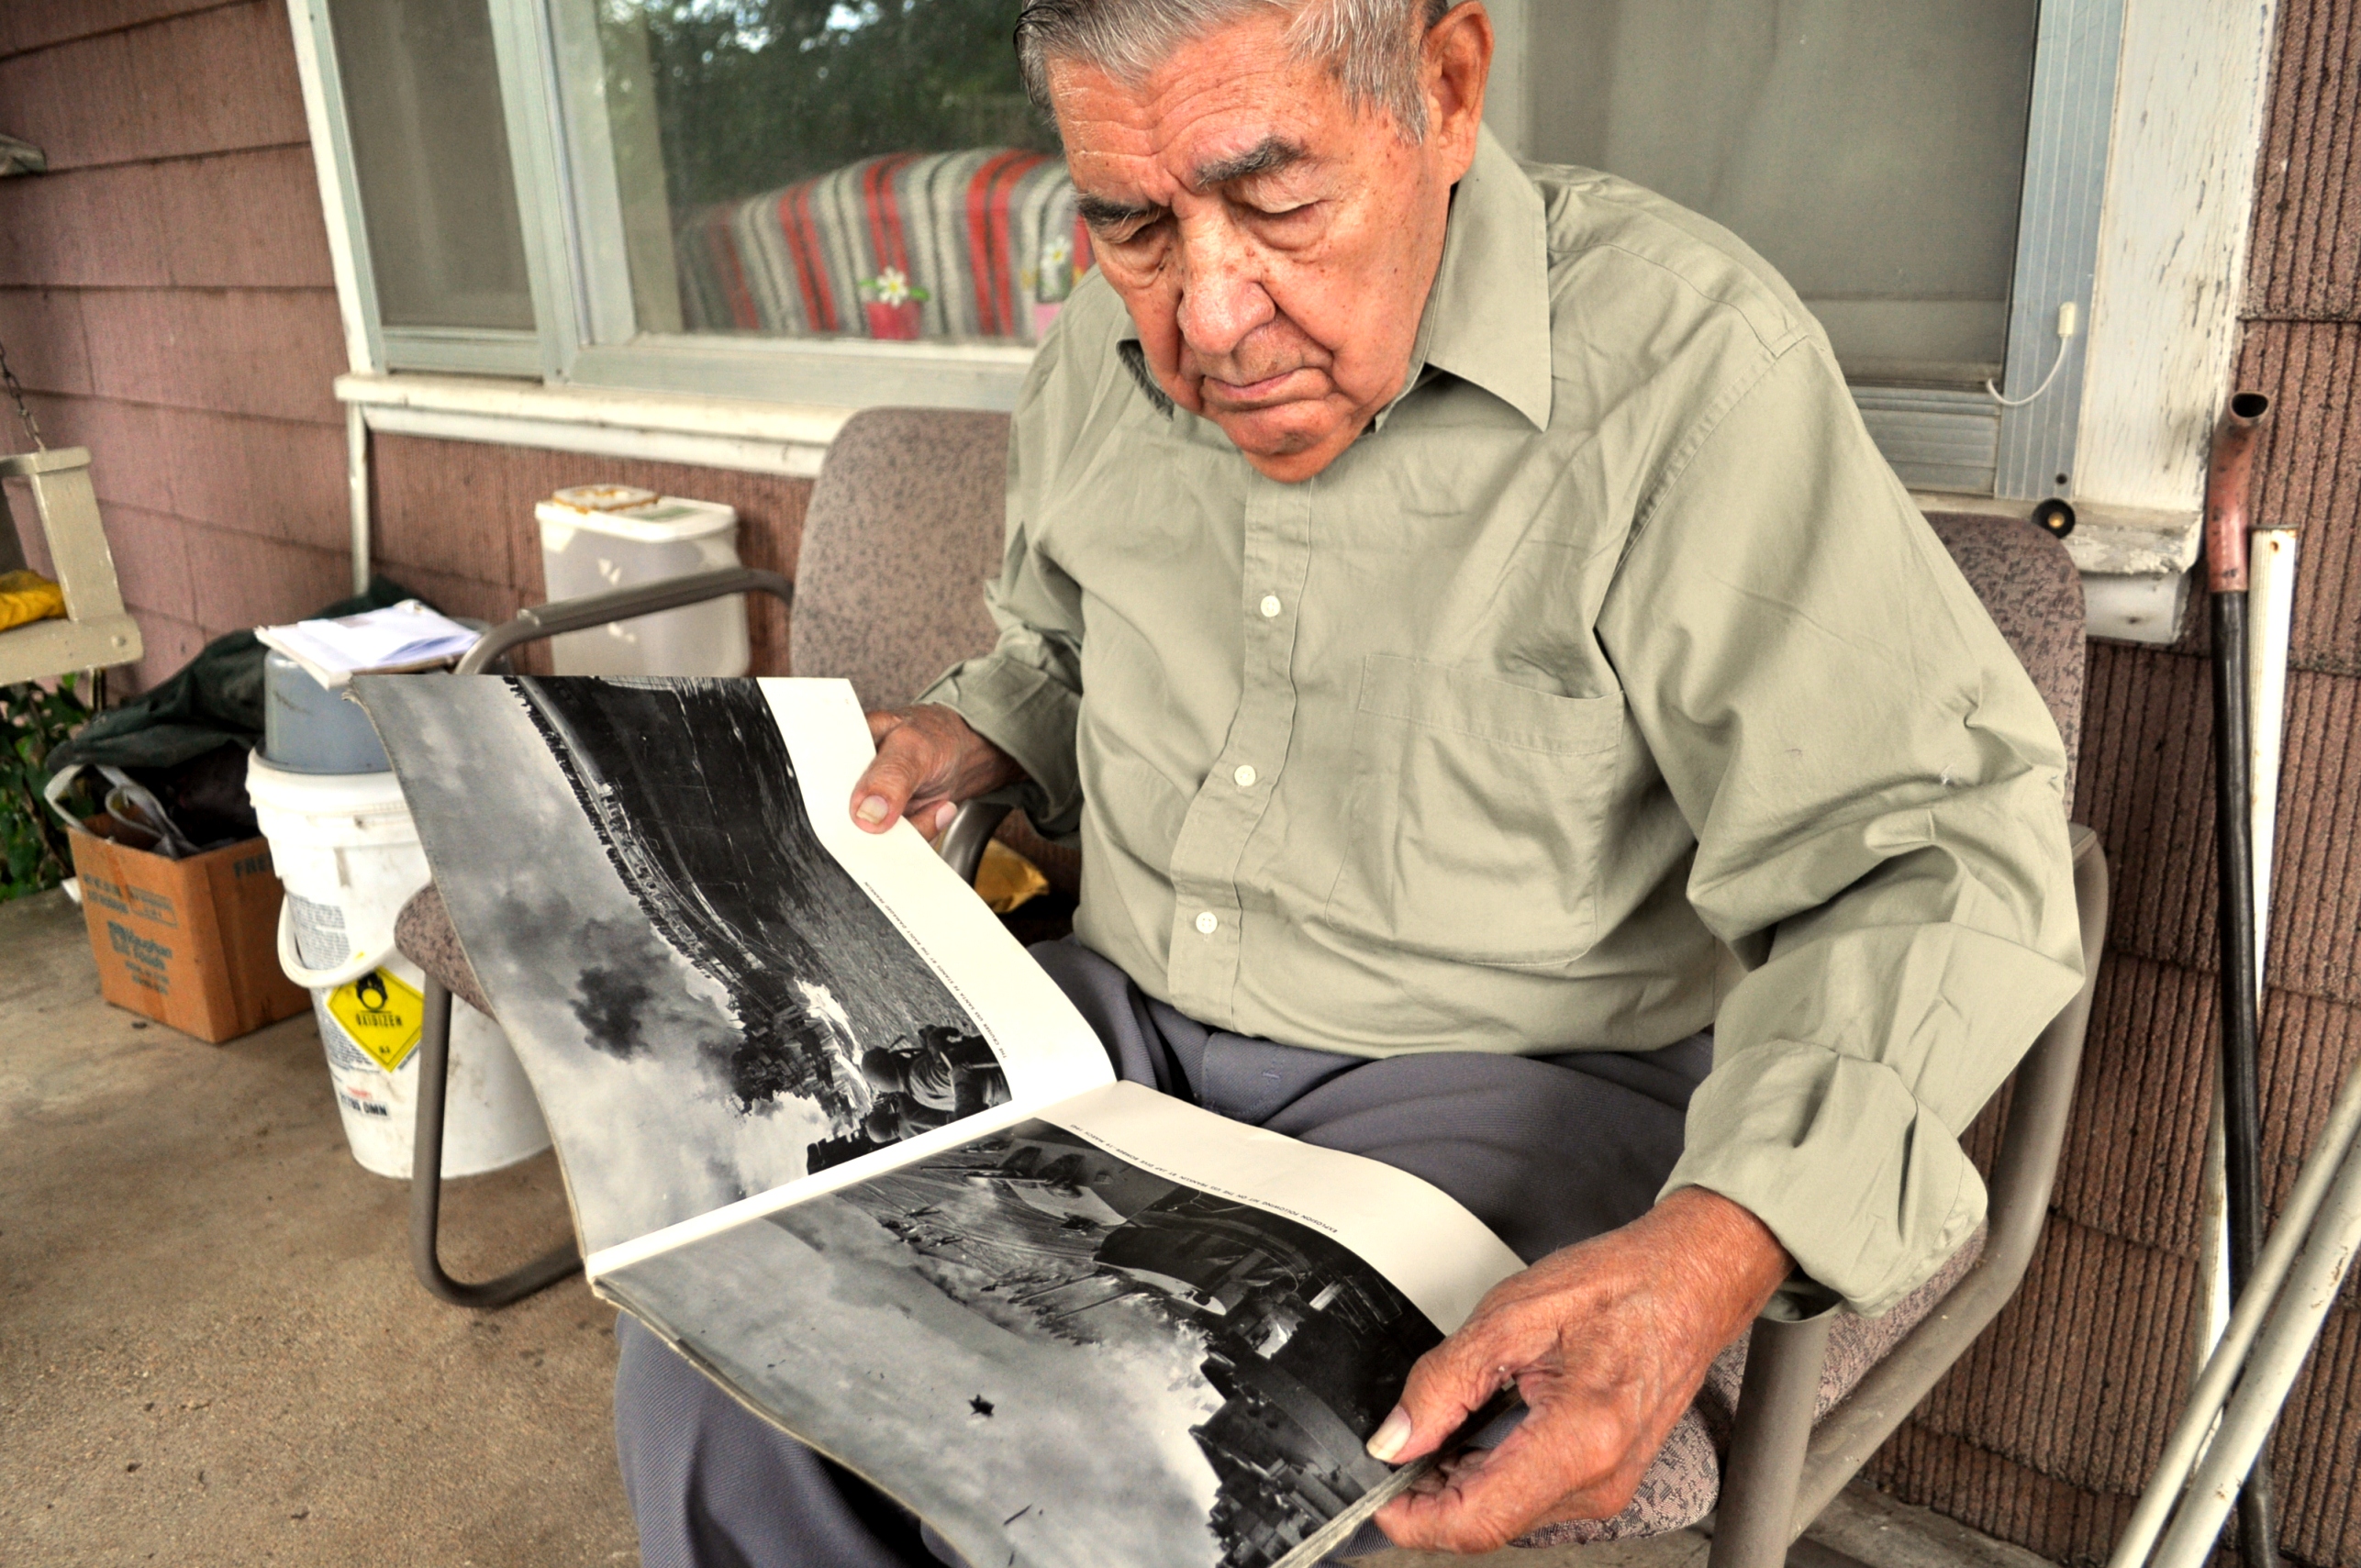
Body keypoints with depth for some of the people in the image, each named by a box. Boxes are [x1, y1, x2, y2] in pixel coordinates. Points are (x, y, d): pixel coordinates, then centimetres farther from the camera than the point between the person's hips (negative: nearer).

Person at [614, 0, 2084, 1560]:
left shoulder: (1682, 362, -18)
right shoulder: (1106, 347, 2)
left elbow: (1940, 851, -20)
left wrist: (1726, 1246, -36)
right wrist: (980, 736, -1)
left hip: (1507, 1082, -5)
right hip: (1122, 1018, 6)